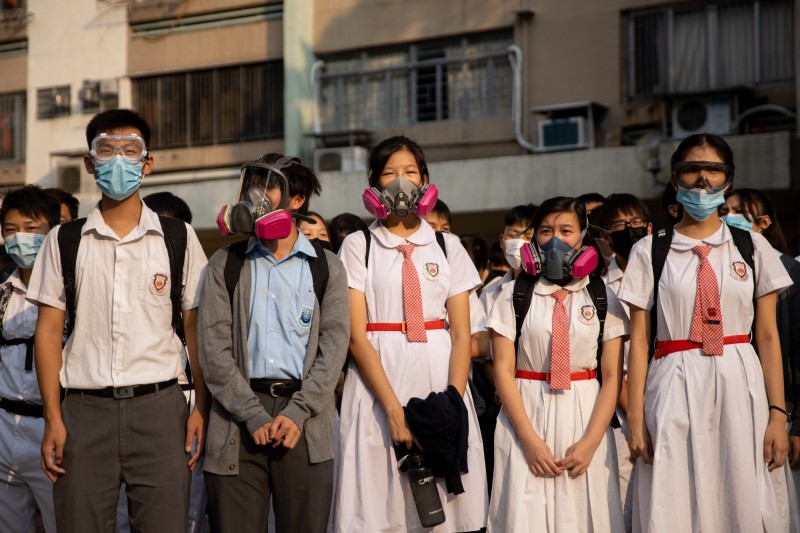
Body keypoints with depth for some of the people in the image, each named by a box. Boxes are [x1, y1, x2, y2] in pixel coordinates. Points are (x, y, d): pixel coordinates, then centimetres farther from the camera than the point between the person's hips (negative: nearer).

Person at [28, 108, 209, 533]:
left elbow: (196, 328, 7)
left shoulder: (178, 239, 7)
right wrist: (53, 418, -2)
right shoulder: (64, 241, 8)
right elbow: (49, 331, 6)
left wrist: (202, 407, -2)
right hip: (85, 407, 1)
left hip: (159, 406, 0)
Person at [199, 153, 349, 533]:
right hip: (237, 421, 0)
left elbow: (334, 347, 0)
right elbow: (214, 349, 1)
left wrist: (297, 412, -12)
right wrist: (253, 415, -10)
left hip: (305, 425, 0)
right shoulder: (226, 265, 10)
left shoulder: (326, 267, 10)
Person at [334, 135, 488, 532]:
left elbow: (461, 333, 5)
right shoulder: (358, 247, 4)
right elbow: (356, 335, -4)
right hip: (377, 383, -2)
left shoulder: (448, 247, 11)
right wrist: (394, 408, -14)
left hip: (440, 379, 2)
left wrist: (453, 402, -10)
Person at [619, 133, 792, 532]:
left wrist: (777, 414, -2)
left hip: (740, 385, 1)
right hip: (675, 393, -1)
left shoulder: (752, 247, 9)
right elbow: (639, 339, 2)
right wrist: (635, 418, -4)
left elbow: (768, 337, 6)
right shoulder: (649, 252, 5)